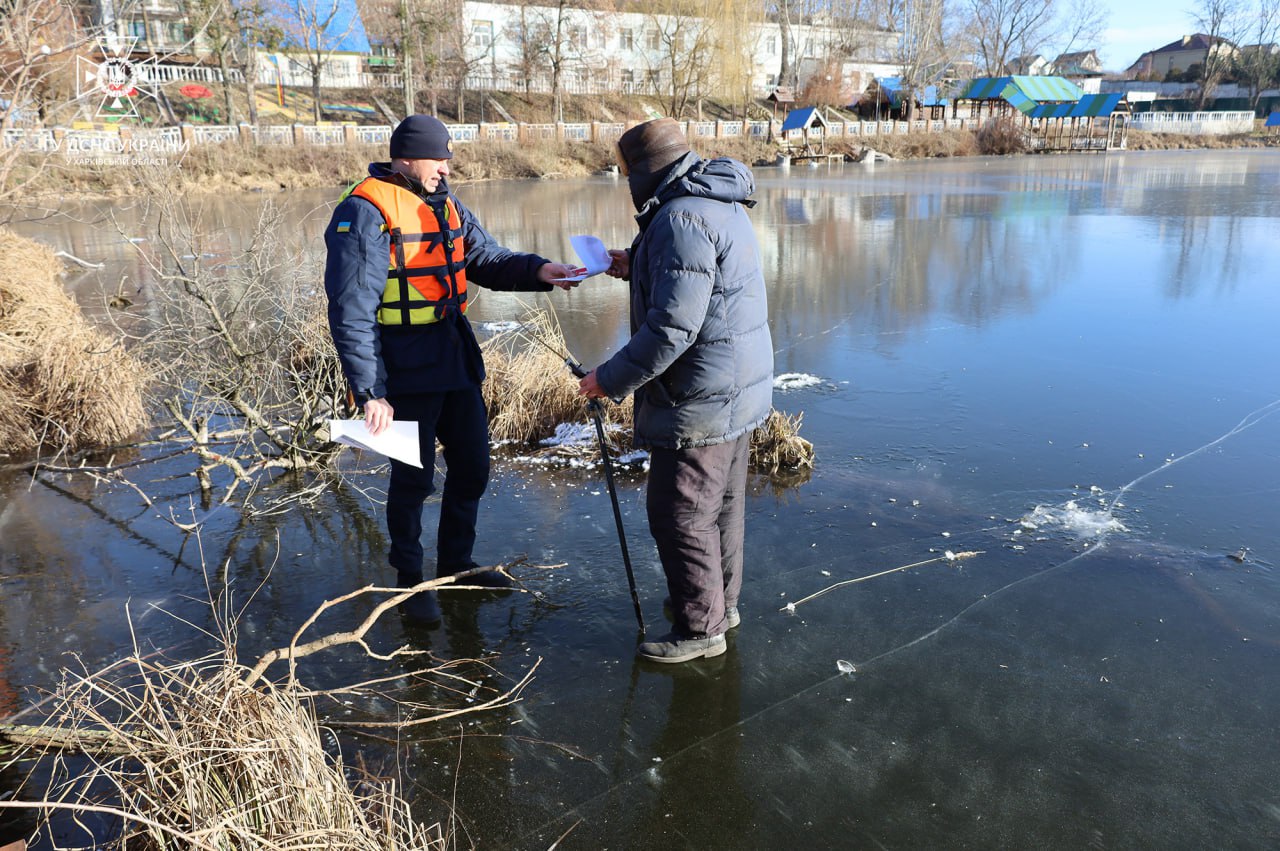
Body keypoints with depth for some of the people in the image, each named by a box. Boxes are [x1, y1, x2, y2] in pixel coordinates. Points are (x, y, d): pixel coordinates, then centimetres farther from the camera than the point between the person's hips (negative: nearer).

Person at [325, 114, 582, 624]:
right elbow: (351, 312, -18)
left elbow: (486, 260, 7)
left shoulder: (446, 206, 10)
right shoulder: (365, 213, -14)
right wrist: (371, 391, -21)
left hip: (456, 361, 8)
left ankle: (456, 563, 36)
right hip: (406, 374, -8)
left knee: (472, 466, 16)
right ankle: (409, 579, 26)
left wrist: (537, 271, -14)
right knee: (413, 478, 5)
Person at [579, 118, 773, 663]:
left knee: (680, 515, 1)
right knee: (721, 503, 22)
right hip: (739, 391, 11)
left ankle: (700, 629, 14)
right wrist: (638, 269, 18)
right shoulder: (720, 205, 12)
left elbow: (673, 327, -28)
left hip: (701, 402, -11)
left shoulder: (681, 219, -21)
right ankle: (721, 602, 38)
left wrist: (612, 379, -18)